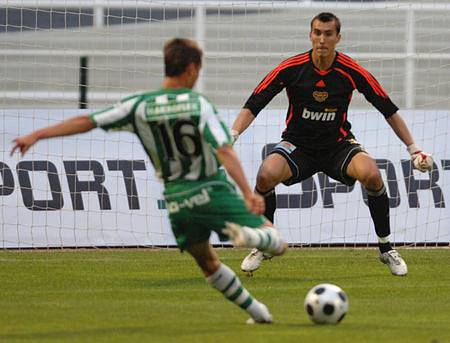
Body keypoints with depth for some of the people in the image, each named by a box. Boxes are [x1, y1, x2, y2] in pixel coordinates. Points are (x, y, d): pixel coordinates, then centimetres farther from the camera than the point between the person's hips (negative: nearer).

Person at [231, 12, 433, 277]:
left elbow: (389, 110, -1)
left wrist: (414, 150, -1)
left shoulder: (352, 71, -11)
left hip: (338, 145, 0)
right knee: (266, 174, -30)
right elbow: (253, 105, -9)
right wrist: (231, 137, -24)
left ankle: (386, 247, -9)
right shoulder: (291, 68, -12)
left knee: (371, 174, -30)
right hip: (298, 145, 0)